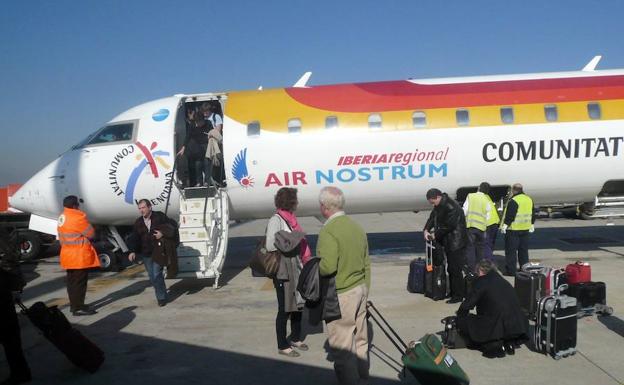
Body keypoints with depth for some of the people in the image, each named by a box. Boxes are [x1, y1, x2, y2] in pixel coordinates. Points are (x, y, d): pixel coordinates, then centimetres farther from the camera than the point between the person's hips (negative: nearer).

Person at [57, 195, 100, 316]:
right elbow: (91, 233, -14)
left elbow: (61, 238, 17)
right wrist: (84, 237, 7)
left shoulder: (62, 217, 12)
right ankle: (78, 307, -3)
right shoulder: (77, 216, -17)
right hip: (79, 255, -9)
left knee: (72, 281, 16)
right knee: (80, 281, -5)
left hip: (68, 254, 10)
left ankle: (73, 305, 25)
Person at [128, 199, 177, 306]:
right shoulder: (138, 222, 8)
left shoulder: (160, 217, -5)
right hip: (146, 253, 5)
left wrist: (162, 233, -18)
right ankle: (161, 294, 26)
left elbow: (172, 227, -3)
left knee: (157, 275, -10)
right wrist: (132, 251, -7)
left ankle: (161, 298, 4)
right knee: (152, 277, 10)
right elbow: (134, 238, 6)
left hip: (159, 252, -5)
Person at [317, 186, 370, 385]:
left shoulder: (328, 231, -18)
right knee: (360, 341, 18)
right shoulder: (356, 226, 10)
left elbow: (328, 266, -29)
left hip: (341, 296, -9)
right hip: (359, 290, 9)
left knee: (341, 346, 1)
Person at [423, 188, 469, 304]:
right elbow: (432, 218, 11)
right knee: (451, 269, 17)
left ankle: (458, 296, 6)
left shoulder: (452, 207, -22)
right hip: (449, 243, 10)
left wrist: (436, 234, -14)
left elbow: (449, 226, -23)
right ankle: (453, 292, 28)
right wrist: (426, 230, -5)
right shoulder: (439, 206, 7)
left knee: (456, 270, -3)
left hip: (457, 244, -10)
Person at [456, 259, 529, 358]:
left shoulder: (480, 281, -2)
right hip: (517, 327, 8)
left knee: (462, 321, 5)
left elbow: (468, 304, 1)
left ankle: (494, 345, -2)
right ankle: (509, 342, 14)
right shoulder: (504, 281, 19)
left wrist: (459, 316, 22)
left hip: (497, 328, -8)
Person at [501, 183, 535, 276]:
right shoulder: (529, 199, 11)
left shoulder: (513, 201, -16)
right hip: (525, 229, 8)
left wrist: (505, 225, -12)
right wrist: (532, 225, 26)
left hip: (513, 230, -8)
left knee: (511, 250, -1)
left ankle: (511, 270, 0)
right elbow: (532, 214, 18)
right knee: (523, 250, 16)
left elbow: (509, 216, -19)